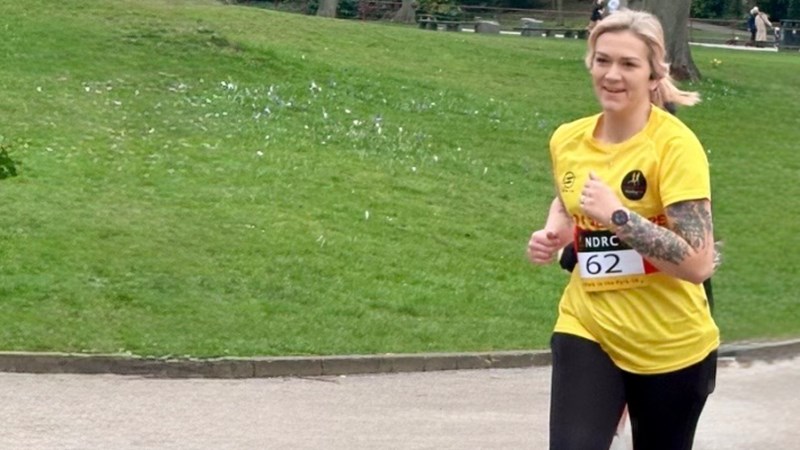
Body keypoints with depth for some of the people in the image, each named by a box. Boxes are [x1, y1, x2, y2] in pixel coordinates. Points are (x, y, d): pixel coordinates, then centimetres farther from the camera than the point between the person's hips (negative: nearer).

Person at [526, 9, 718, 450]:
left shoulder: (674, 145, -18)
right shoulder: (567, 140, -1)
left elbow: (698, 263, -24)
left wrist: (618, 216, -29)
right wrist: (551, 235, 2)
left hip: (670, 345, -3)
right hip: (586, 330, 4)